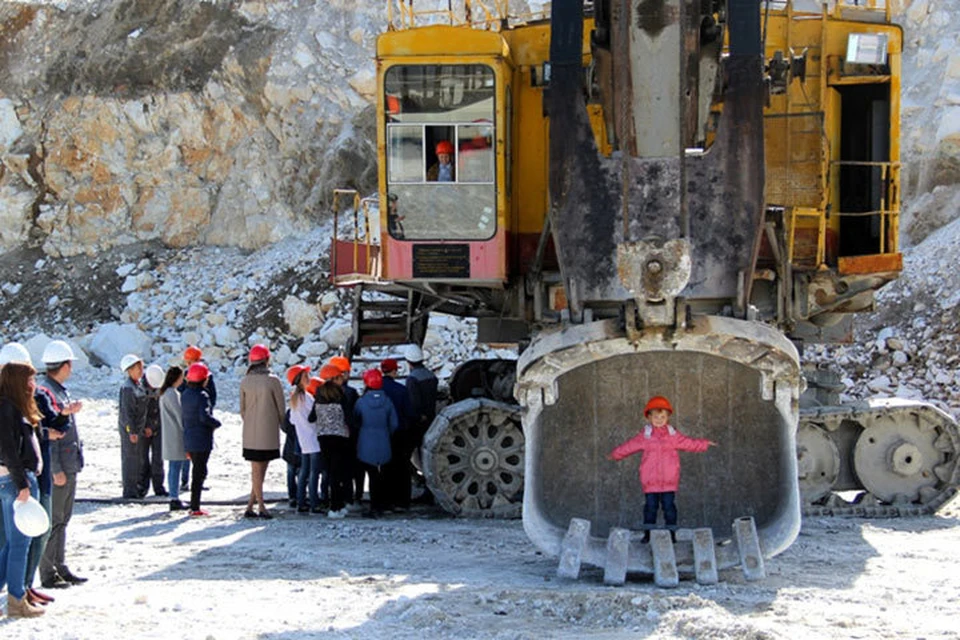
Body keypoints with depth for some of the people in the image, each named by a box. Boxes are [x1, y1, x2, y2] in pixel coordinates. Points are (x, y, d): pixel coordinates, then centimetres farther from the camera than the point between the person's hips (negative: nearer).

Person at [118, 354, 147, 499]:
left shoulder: (138, 385, 11)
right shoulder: (127, 388, -19)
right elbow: (127, 411, -21)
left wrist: (143, 427, 18)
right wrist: (132, 431, -22)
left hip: (138, 426, 9)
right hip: (129, 427, -9)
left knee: (136, 457, 15)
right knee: (129, 457, -4)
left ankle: (136, 487, 25)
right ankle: (129, 490, 2)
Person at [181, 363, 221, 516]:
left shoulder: (184, 395, 9)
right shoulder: (202, 396, -16)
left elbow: (184, 416, 13)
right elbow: (204, 417, -27)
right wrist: (217, 423, -6)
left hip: (189, 440, 8)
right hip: (202, 440, -8)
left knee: (197, 471, 18)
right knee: (200, 473, -2)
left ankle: (194, 505, 20)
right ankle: (195, 508, -2)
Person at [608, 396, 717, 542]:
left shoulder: (673, 435, 8)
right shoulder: (645, 436, 5)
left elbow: (689, 443, 14)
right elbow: (629, 446, 13)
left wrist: (705, 444, 13)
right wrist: (615, 454, 18)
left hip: (669, 480, 0)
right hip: (650, 479, 0)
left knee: (669, 505, 2)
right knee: (650, 505, 2)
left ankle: (672, 532, 8)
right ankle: (647, 533, 7)